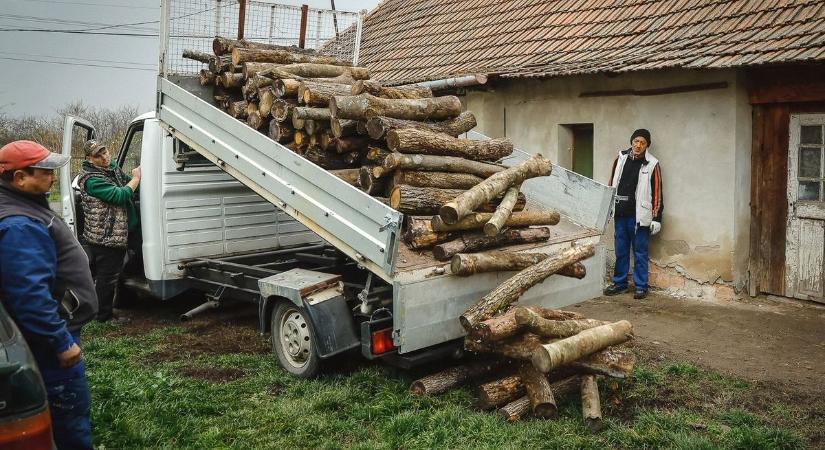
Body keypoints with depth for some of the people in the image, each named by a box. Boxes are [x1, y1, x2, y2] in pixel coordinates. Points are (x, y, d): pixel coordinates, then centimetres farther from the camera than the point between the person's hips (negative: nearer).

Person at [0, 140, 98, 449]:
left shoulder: (27, 208, 12)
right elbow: (29, 294, -29)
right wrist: (61, 341, -24)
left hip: (56, 329, 11)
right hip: (51, 337, -11)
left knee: (72, 411, 22)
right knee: (71, 415, -1)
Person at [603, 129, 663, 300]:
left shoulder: (652, 164, -4)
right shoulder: (621, 159, 8)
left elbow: (657, 193, -4)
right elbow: (611, 184, 15)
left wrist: (657, 218, -7)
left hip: (639, 216, -4)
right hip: (620, 214, 4)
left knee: (640, 252, 4)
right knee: (620, 251, 12)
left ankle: (641, 286, 13)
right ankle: (620, 283, 23)